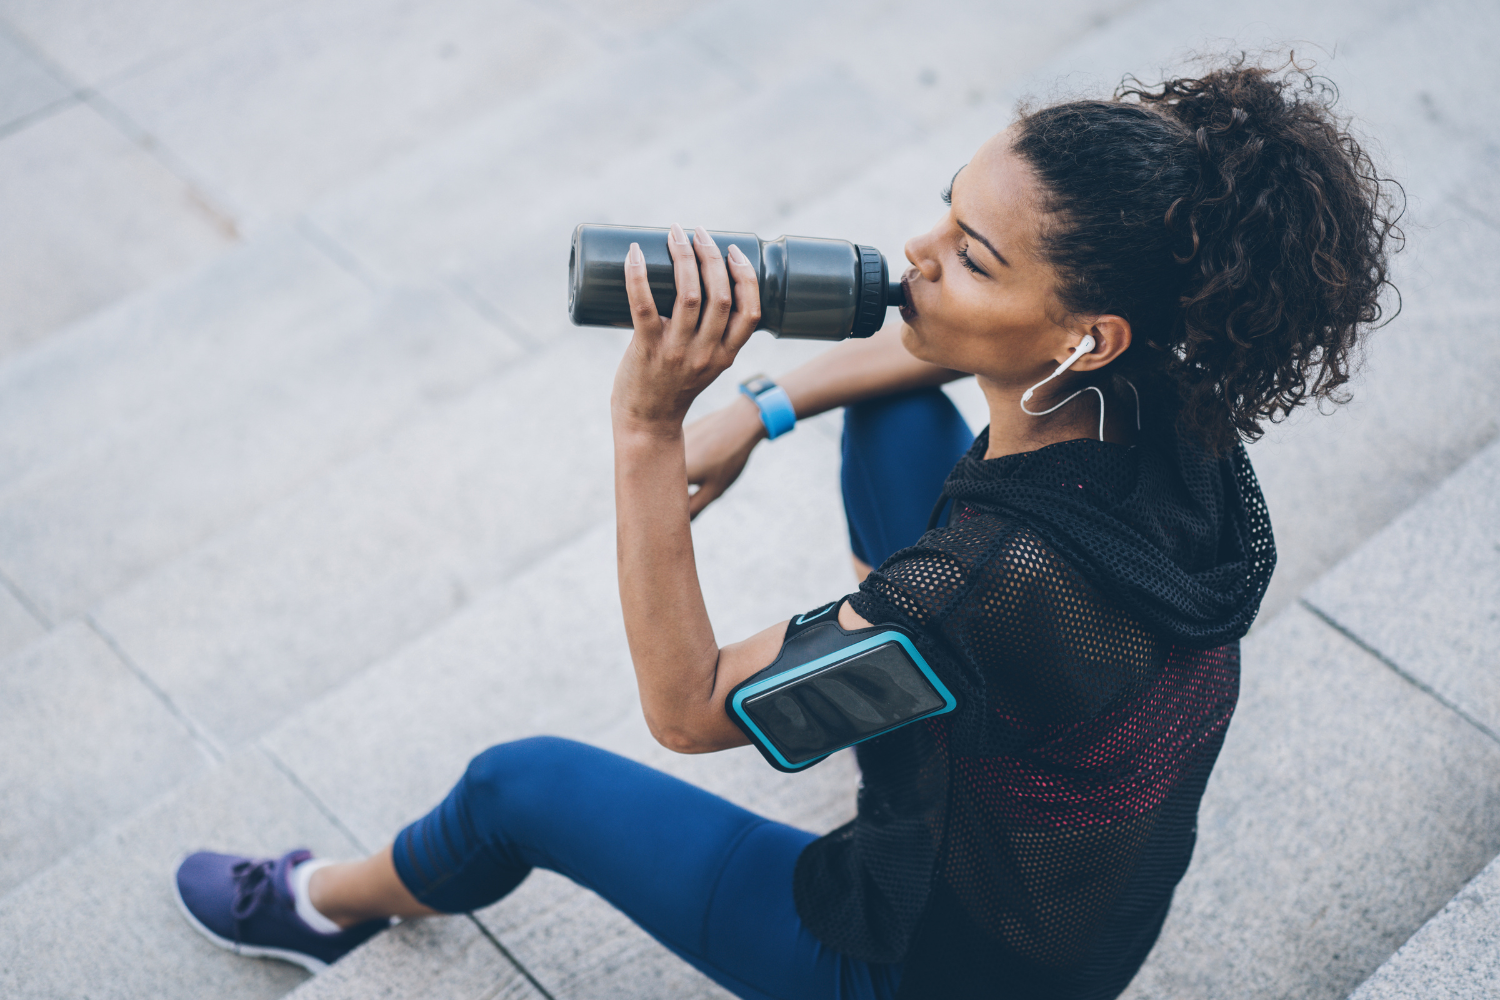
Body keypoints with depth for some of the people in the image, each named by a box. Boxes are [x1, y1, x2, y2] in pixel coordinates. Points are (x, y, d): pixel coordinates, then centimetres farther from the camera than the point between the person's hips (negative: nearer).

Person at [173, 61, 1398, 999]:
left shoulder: (1006, 580, -42)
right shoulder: (1162, 401, -20)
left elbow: (684, 705, -29)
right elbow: (930, 349, 3)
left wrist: (651, 424, -35)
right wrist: (761, 408, -5)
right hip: (1093, 864, 7)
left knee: (523, 780, 6)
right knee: (895, 412, 9)